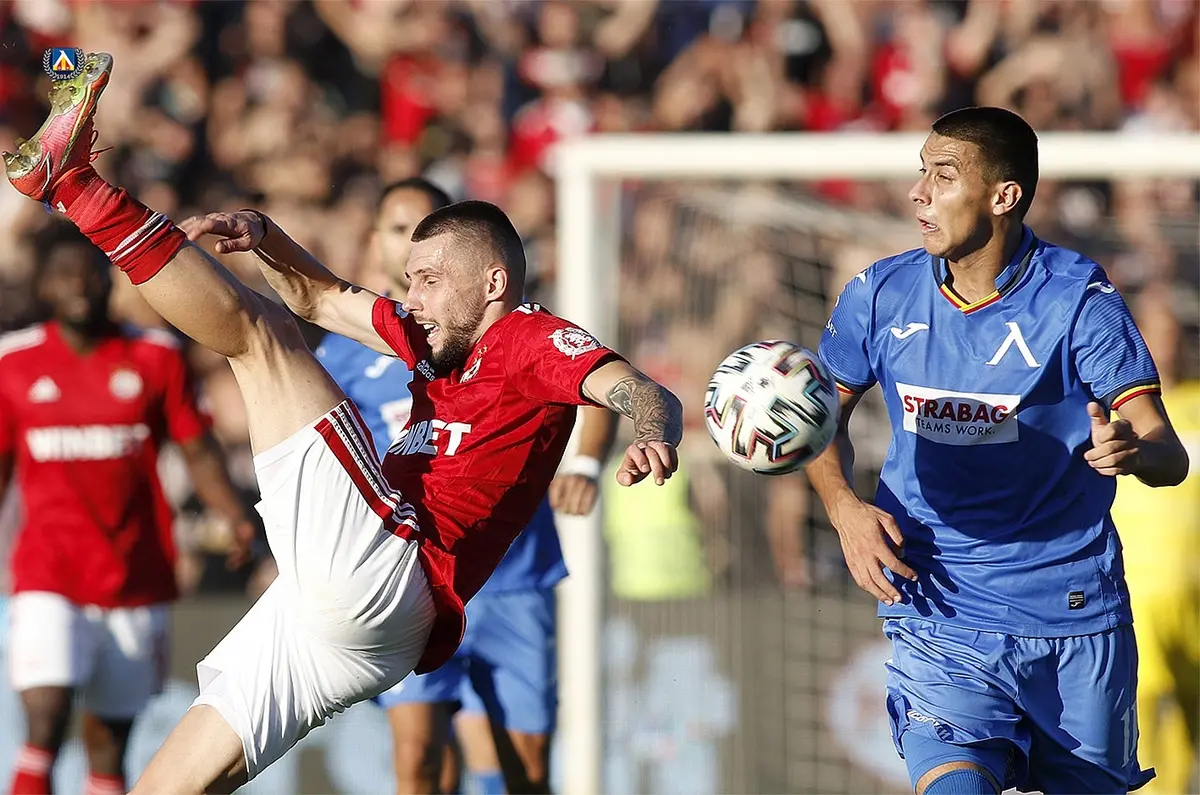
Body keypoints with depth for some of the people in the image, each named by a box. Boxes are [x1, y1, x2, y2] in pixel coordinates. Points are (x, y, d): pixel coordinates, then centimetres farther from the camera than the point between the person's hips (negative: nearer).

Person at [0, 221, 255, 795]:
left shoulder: (156, 356, 4)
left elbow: (198, 451, 5)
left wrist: (236, 518, -10)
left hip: (136, 579, 1)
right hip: (50, 577, -1)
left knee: (110, 739, 6)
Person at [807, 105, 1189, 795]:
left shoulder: (1078, 297, -9)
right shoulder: (880, 296, 0)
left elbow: (1169, 454, -13)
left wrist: (1132, 451, -37)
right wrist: (845, 508, -3)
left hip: (1073, 611, -1)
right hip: (938, 606, 1)